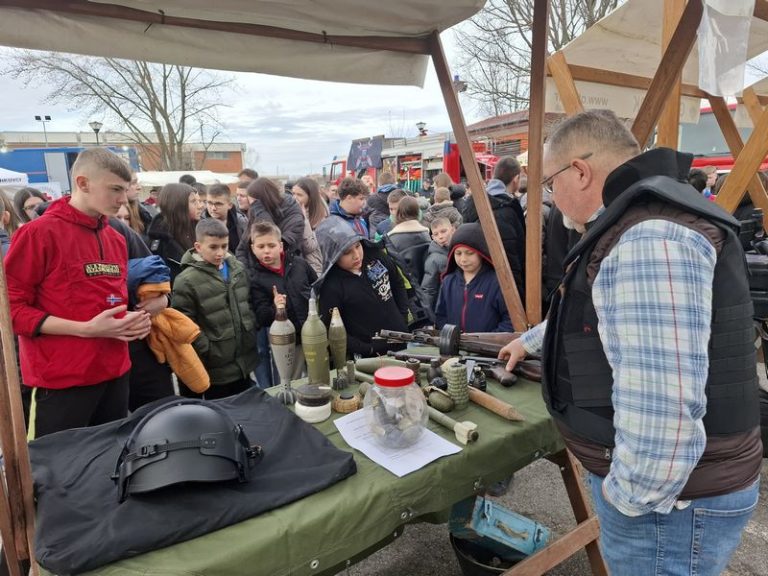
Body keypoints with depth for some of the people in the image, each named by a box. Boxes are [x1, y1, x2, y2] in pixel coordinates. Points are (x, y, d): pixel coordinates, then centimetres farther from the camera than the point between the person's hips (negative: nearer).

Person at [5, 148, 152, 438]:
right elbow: (11, 307, -11)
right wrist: (86, 329, -19)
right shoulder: (38, 233, -10)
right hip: (61, 380, -6)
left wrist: (131, 319, 1)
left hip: (115, 374, 7)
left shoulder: (117, 240, 10)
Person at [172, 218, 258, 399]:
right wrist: (208, 353, -16)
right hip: (217, 369, -6)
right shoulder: (187, 281, -16)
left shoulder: (238, 269, 6)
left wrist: (252, 335, 8)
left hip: (244, 362, 6)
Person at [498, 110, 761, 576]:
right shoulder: (633, 226, 10)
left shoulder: (649, 238, -27)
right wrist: (531, 341, 37)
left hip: (666, 500, -9)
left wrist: (631, 496, -19)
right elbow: (592, 312, 26)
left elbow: (662, 407, -35)